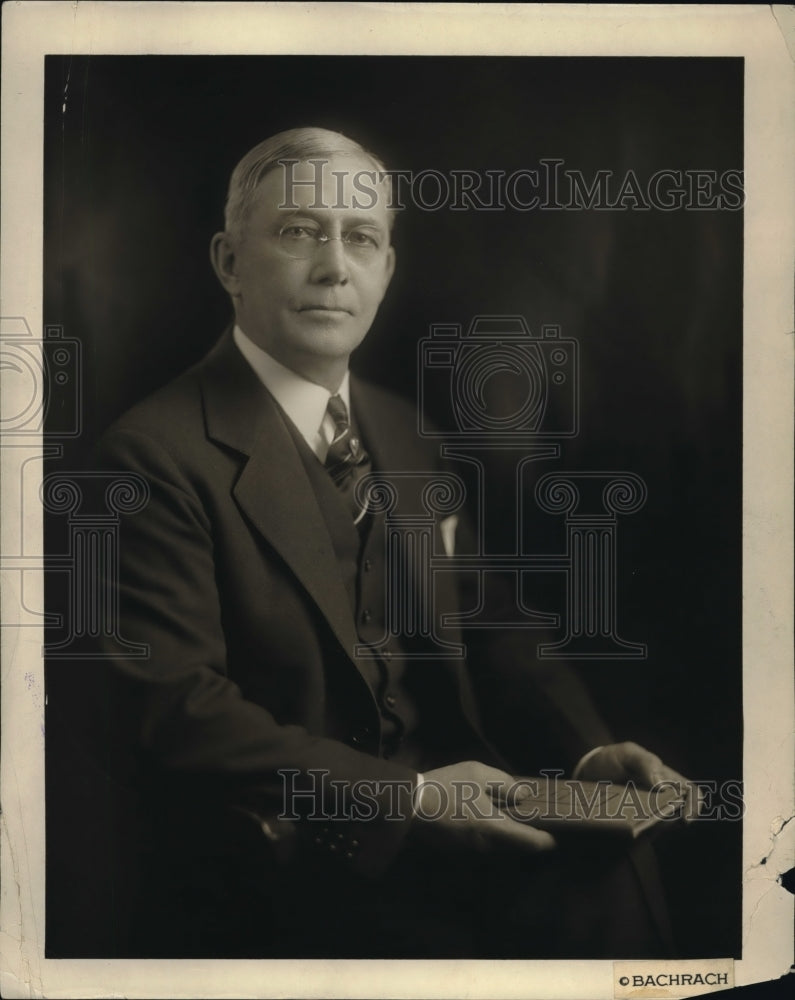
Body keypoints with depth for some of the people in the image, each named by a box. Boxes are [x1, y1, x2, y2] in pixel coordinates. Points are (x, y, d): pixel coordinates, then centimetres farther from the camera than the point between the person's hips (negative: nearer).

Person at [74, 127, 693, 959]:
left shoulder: (401, 434, 13)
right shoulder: (157, 454, -12)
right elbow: (174, 710, -18)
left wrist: (584, 748, -4)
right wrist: (406, 795, -22)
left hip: (432, 802, 7)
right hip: (258, 866, -6)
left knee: (611, 876, -15)